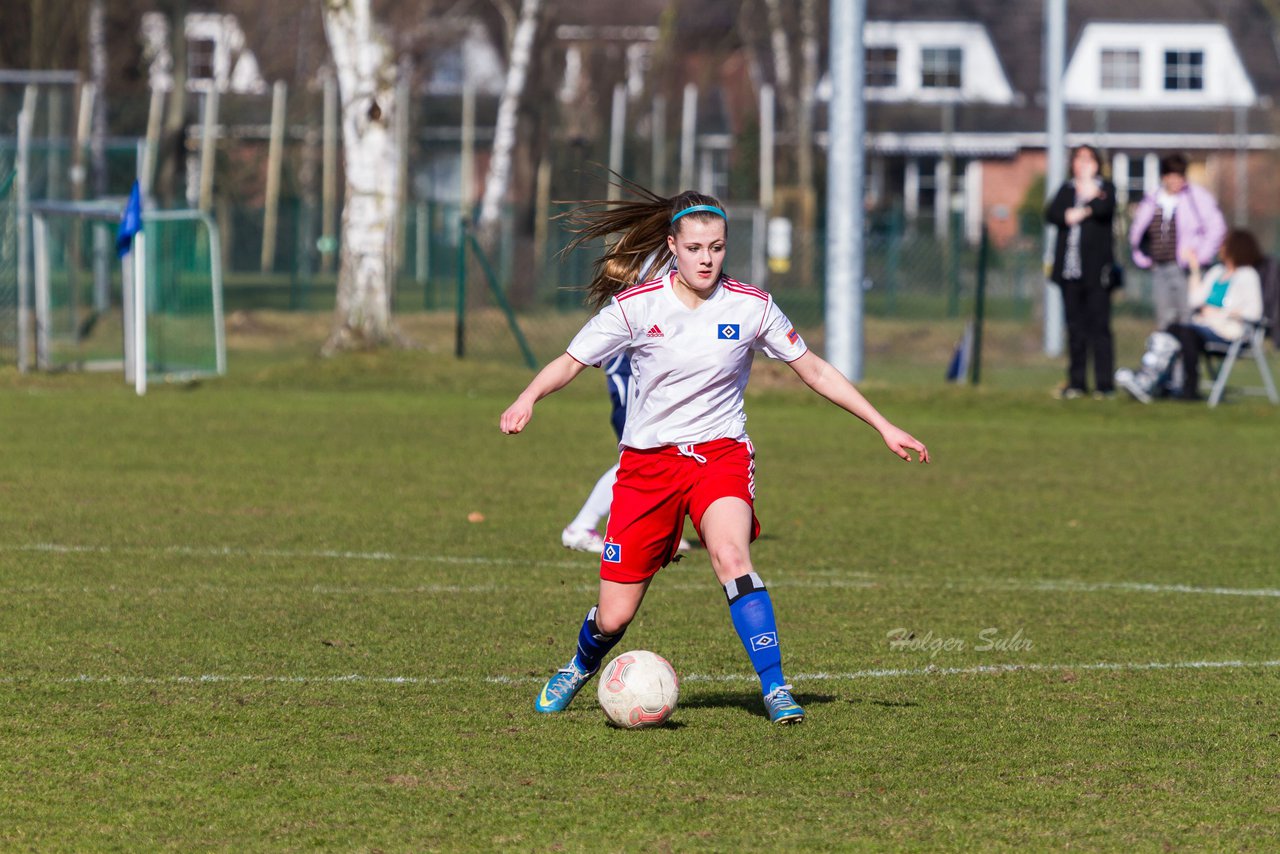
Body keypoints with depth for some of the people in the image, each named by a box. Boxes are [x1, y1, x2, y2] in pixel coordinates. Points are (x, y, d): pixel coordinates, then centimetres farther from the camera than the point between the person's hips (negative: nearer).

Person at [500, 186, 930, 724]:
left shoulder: (750, 307, -4)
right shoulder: (636, 306, -8)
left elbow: (813, 370, 6)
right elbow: (571, 362, 0)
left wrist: (884, 427, 4)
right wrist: (528, 398, -21)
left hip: (721, 455, 0)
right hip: (648, 460, 0)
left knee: (730, 556, -33)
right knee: (614, 617, -1)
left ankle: (775, 689, -28)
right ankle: (582, 666, 35)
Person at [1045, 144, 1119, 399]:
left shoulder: (1105, 188, 8)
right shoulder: (1066, 190, 17)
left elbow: (1106, 208, -13)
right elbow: (1051, 213, 1)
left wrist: (1080, 211, -8)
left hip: (1095, 269, -4)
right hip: (1070, 269, 4)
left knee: (1099, 327, -6)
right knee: (1075, 327, 5)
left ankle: (1104, 384, -6)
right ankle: (1077, 383, 9)